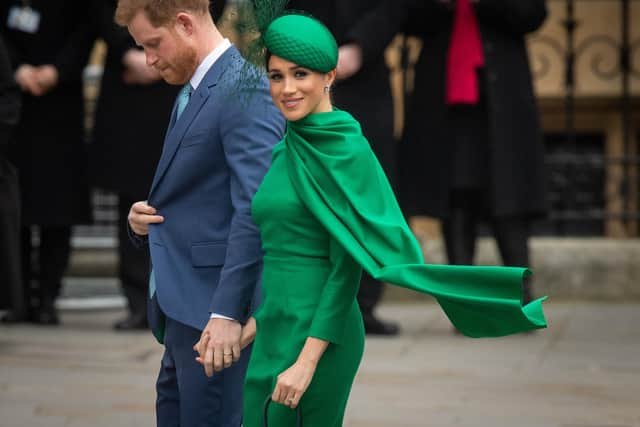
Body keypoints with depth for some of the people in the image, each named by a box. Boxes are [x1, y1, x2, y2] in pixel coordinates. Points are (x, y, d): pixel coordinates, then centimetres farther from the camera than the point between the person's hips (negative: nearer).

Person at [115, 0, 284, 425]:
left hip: (214, 307, -10)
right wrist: (148, 219, 3)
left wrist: (227, 312, -27)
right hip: (182, 301, 10)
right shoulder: (194, 90, 15)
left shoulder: (244, 91, -16)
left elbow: (254, 210, -23)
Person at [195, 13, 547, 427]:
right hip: (278, 330, 8)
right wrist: (256, 324, 15)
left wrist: (308, 360, -20)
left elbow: (348, 263, -16)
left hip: (318, 334, -8)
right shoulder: (291, 149, 12)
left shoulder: (345, 149, -13)